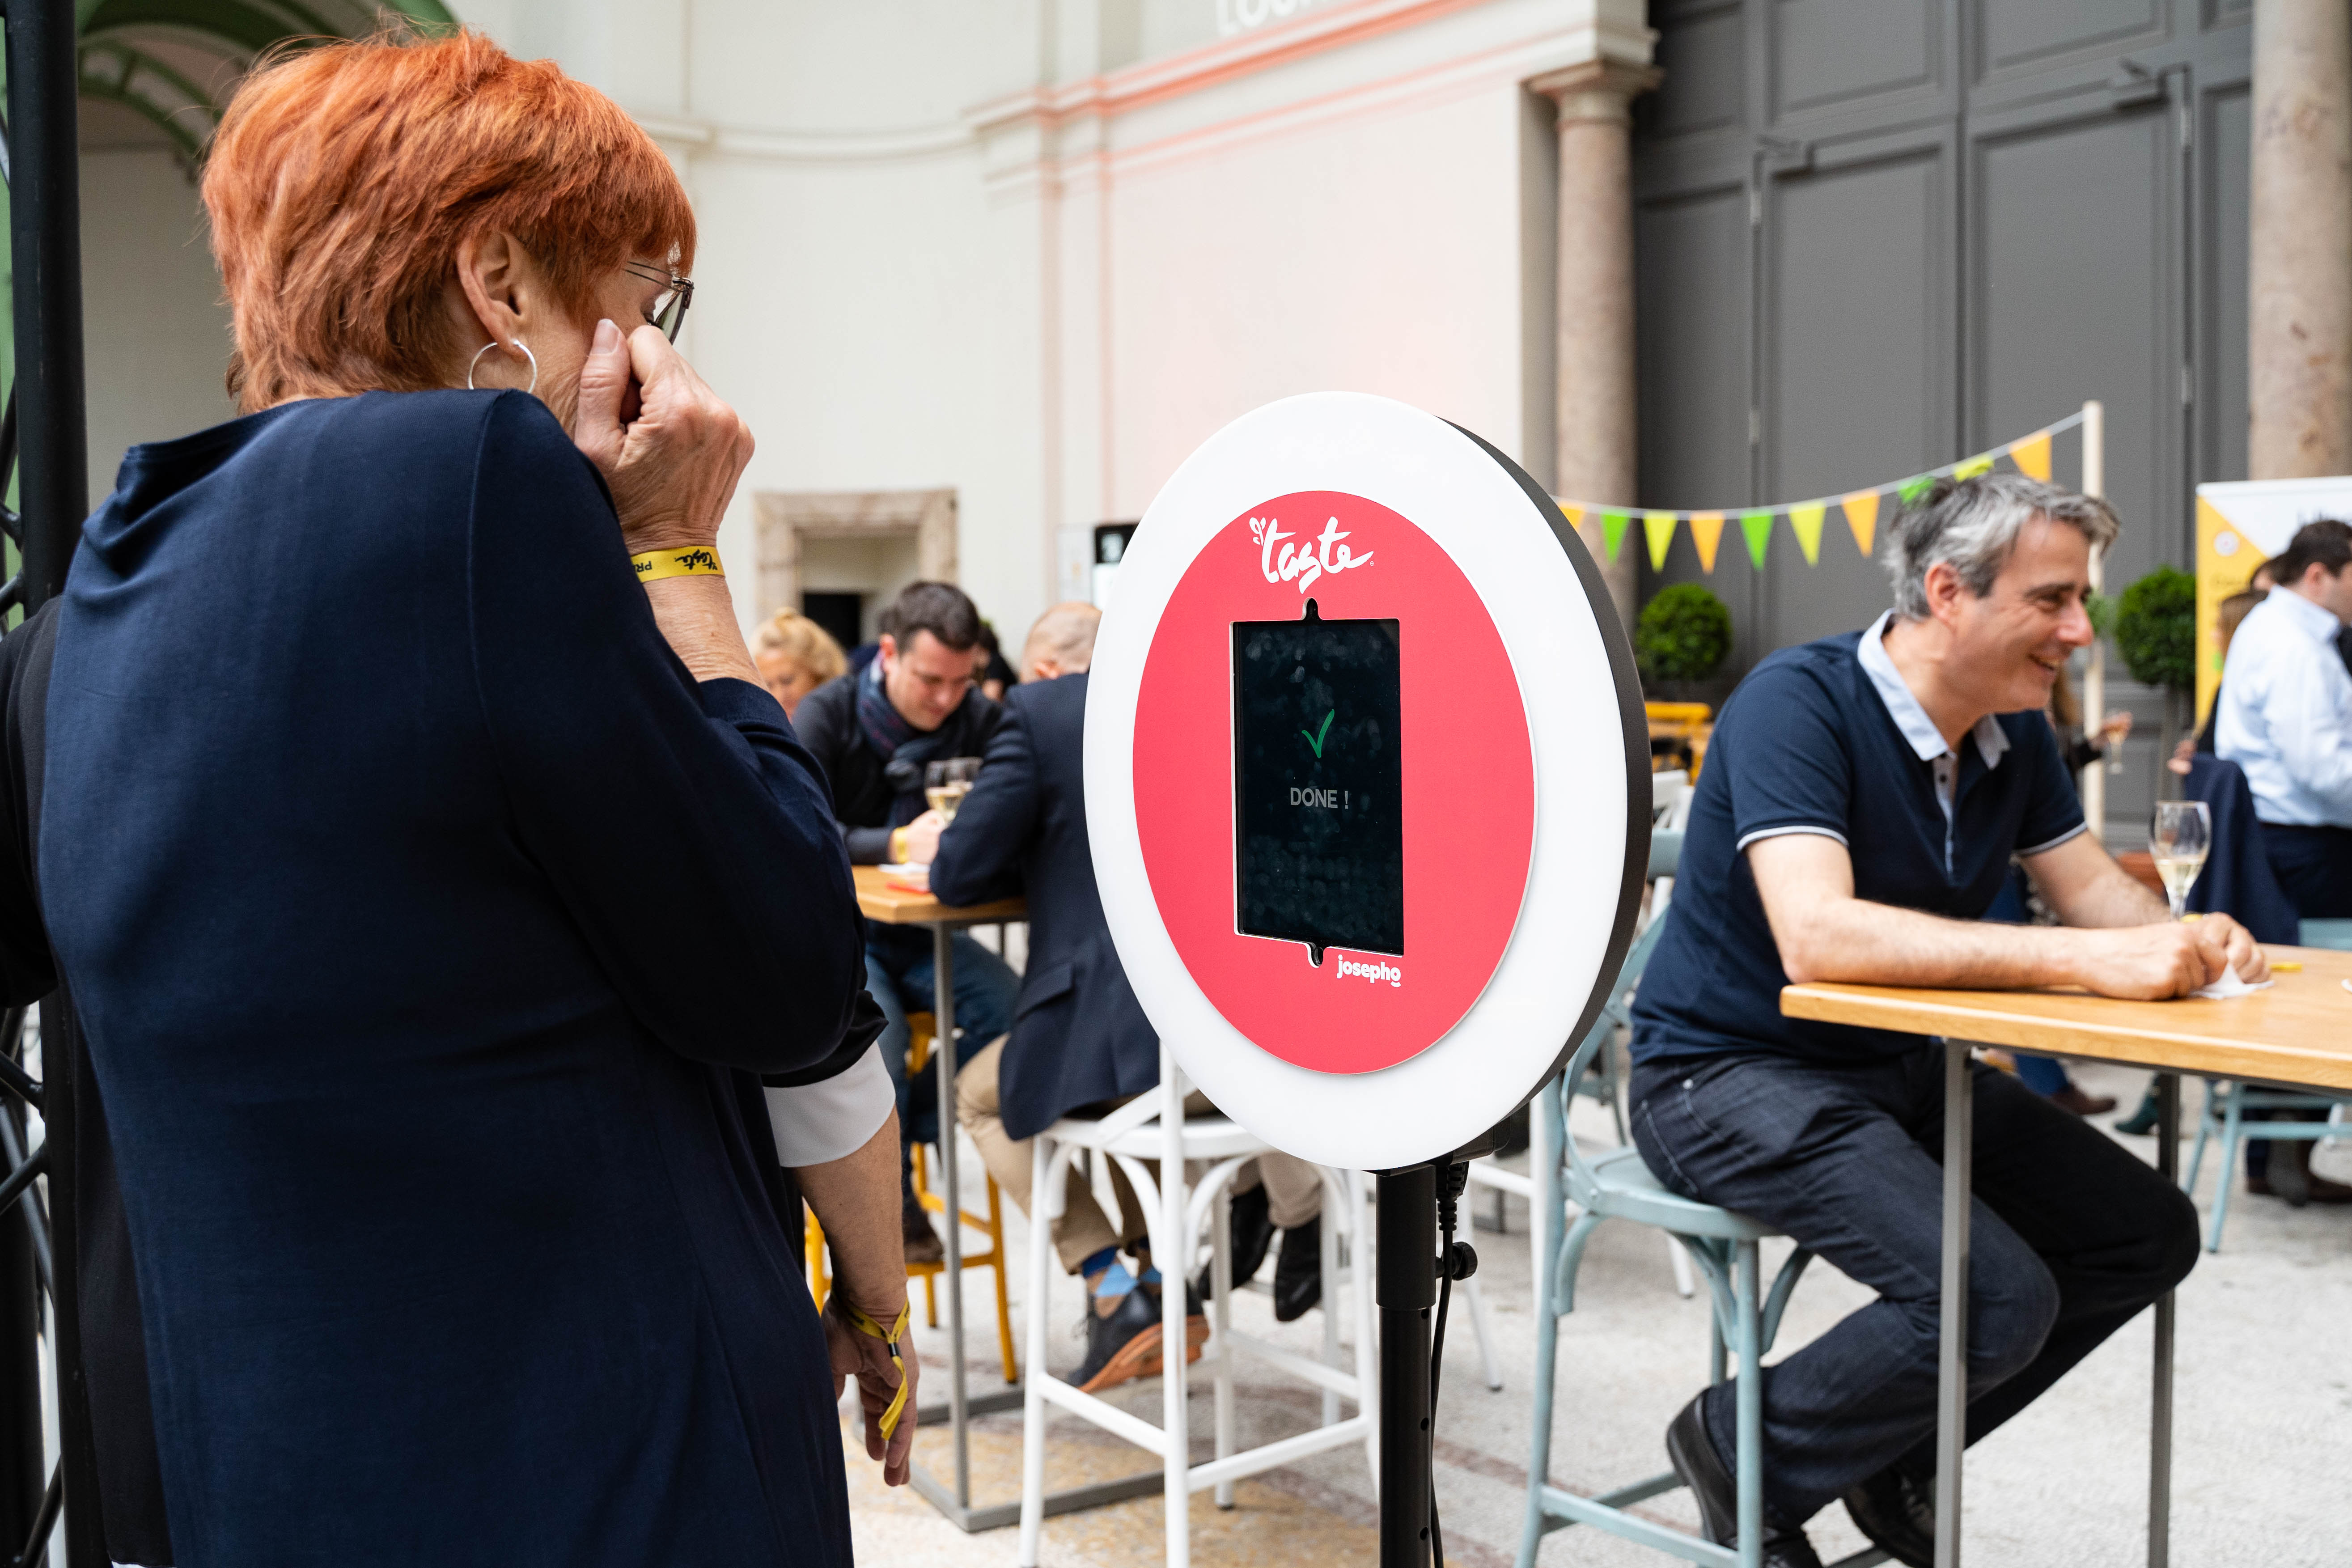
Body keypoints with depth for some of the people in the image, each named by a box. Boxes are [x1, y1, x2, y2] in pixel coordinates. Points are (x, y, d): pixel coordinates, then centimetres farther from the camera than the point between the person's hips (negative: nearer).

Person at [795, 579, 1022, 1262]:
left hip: (926, 933, 3)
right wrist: (897, 845, -36)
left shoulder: (980, 720, 1)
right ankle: (890, 1198, -7)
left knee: (1016, 1011, -25)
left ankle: (907, 1134, -4)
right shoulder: (828, 717, -9)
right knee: (873, 1033, -32)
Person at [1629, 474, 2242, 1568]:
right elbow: (1817, 936, -35)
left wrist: (2183, 941, -16)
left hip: (1896, 1066, 9)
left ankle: (1893, 1458, 19)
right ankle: (1746, 1456, 3)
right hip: (1730, 1071, -9)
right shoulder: (1799, 701, -23)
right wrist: (2085, 959, -37)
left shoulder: (2014, 733, 4)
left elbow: (2090, 886, 9)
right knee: (1999, 1300, -24)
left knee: (2149, 1234, 4)